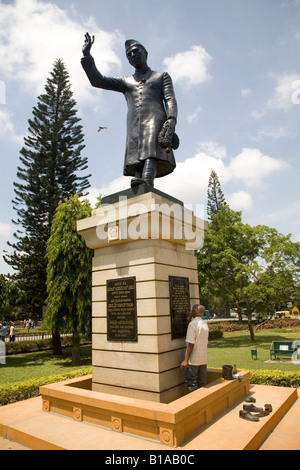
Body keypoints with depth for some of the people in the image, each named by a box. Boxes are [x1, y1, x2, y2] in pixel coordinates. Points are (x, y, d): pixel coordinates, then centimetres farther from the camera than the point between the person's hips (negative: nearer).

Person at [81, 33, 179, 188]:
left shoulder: (162, 76, 27)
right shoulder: (126, 82, 34)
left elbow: (170, 100, 10)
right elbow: (97, 80, 26)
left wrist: (171, 120, -10)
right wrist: (87, 55, 15)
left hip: (155, 119, -2)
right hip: (133, 125, 3)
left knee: (151, 151, -31)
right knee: (135, 156, -20)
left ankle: (147, 184, -50)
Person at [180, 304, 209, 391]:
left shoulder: (193, 324, -16)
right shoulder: (205, 324, 6)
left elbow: (191, 344, -20)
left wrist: (186, 360, -16)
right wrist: (190, 321, 14)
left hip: (193, 360, -7)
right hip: (203, 359, 7)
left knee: (191, 382, 4)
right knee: (202, 383, 15)